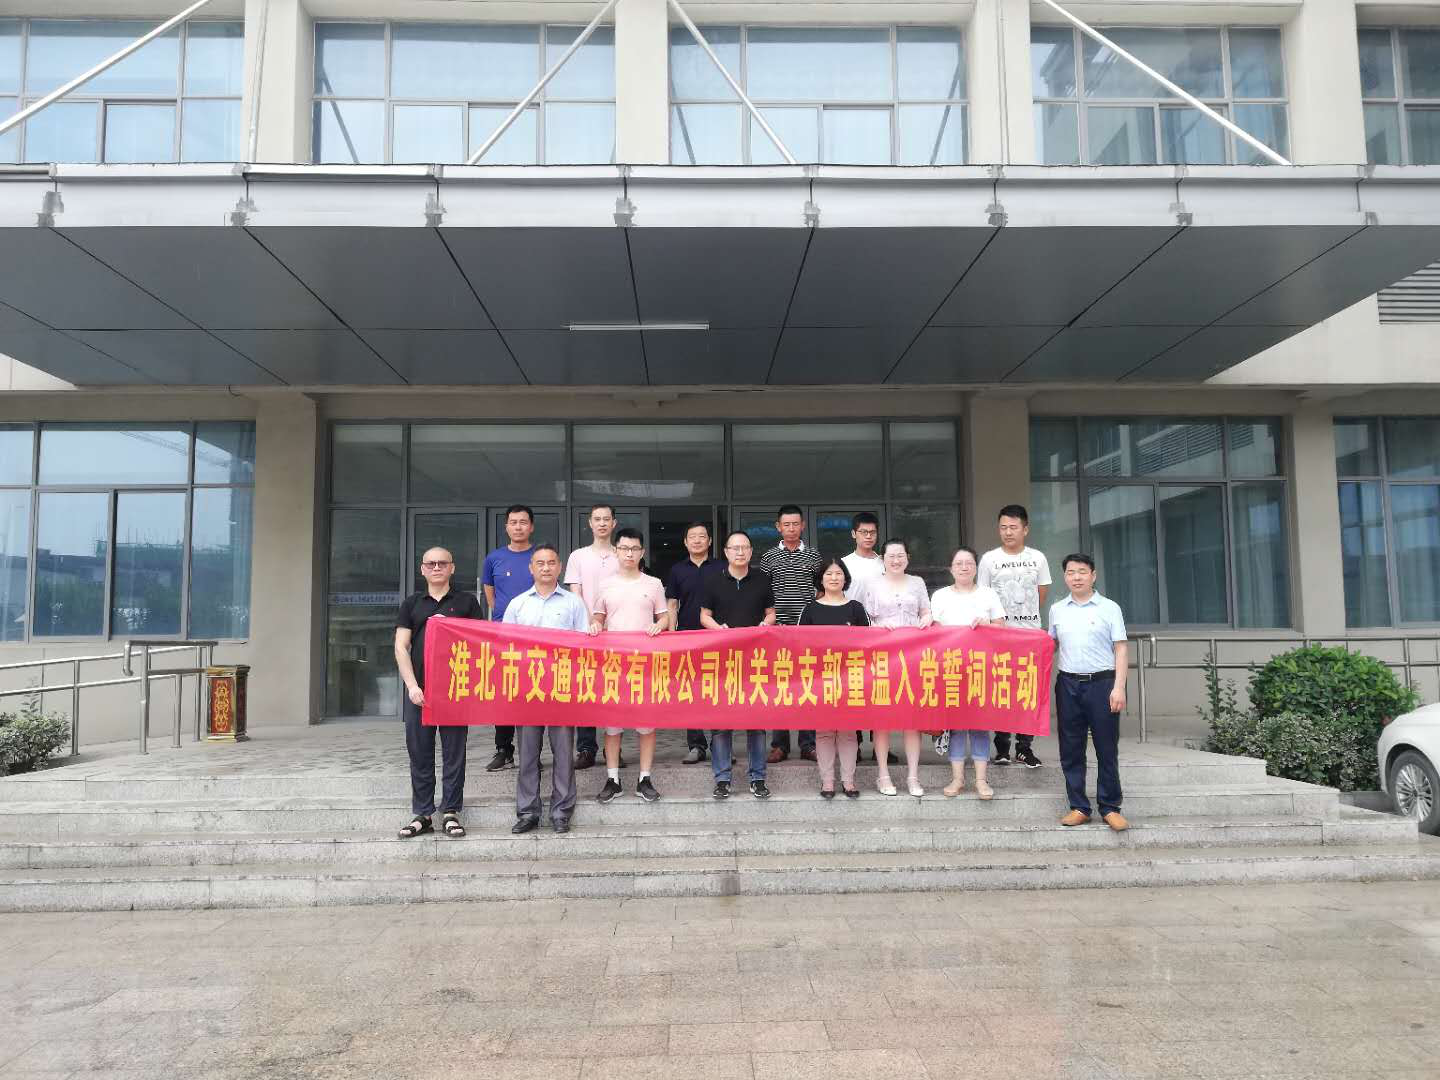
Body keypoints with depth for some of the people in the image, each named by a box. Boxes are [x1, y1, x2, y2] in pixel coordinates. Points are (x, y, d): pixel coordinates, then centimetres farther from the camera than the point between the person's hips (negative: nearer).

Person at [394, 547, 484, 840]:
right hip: (418, 690, 2)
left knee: (454, 753, 3)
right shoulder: (412, 604, 12)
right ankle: (422, 815, 15)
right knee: (419, 753, 5)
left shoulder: (467, 602, 8)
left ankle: (450, 813, 12)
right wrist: (412, 685, -6)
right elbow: (401, 646, 6)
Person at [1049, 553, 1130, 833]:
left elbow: (1121, 649, -1)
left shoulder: (1109, 608, 2)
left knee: (1107, 748, 1)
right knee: (1071, 749, 5)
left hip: (1102, 683, -3)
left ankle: (1110, 807, 12)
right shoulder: (1057, 610, 11)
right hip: (1068, 684, 3)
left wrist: (1119, 687, -9)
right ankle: (1078, 807, 14)